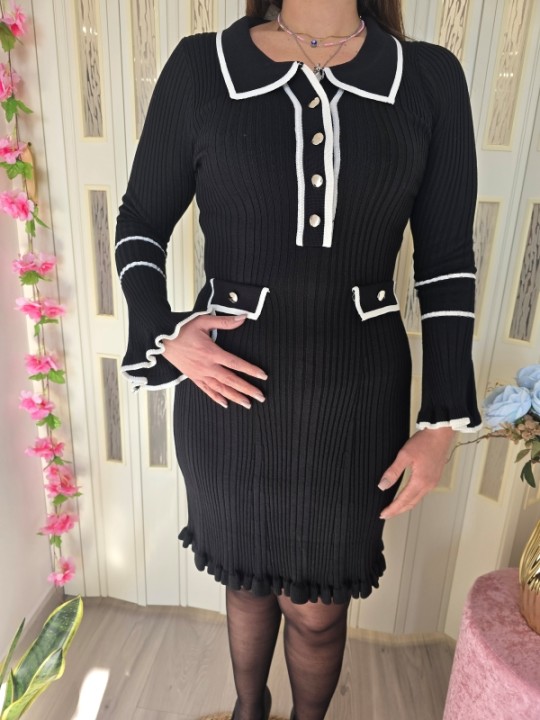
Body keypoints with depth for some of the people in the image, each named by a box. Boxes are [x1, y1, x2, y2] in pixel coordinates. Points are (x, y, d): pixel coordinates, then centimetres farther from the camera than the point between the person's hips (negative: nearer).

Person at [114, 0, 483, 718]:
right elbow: (140, 222, 6)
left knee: (318, 607, 18)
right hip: (227, 388, 1)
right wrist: (164, 333, -11)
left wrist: (442, 419, -1)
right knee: (246, 577, 24)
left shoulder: (432, 78, 0)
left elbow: (447, 262, 2)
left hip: (357, 396, 0)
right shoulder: (199, 67, -2)